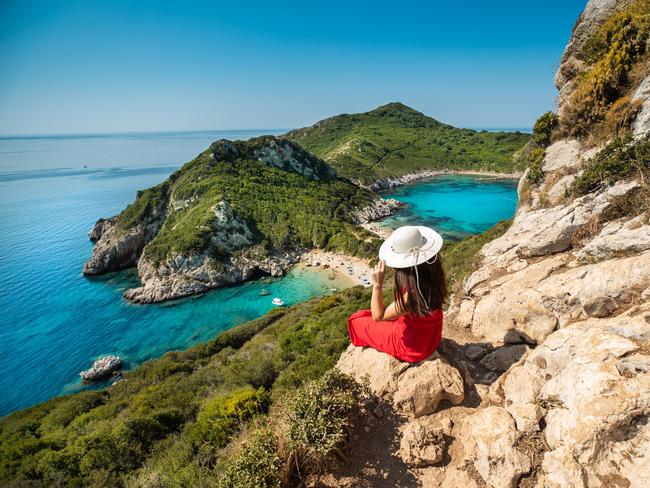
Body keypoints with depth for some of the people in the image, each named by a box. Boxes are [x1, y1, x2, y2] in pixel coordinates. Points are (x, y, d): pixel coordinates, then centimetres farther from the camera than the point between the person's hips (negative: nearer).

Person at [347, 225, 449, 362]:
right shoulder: (434, 276, -19)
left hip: (412, 347, -7)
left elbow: (377, 316, -23)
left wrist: (377, 284, -31)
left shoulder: (410, 294, -39)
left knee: (357, 321, 11)